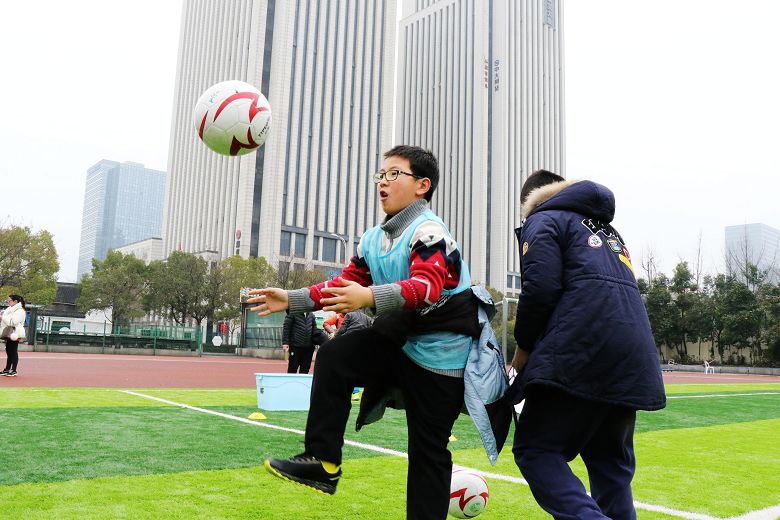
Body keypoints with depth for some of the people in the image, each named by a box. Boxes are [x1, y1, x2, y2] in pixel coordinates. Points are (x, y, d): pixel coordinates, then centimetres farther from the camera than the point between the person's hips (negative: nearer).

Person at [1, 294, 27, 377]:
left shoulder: (20, 311, -12)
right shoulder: (11, 309, 19)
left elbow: (13, 322, -22)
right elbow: (6, 320, 24)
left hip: (14, 334, -10)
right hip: (9, 333, 10)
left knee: (14, 352, -6)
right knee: (9, 352, 12)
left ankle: (13, 371, -3)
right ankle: (7, 370, 17)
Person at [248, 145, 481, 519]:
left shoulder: (428, 231, -17)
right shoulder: (373, 239, 8)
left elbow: (427, 287, -33)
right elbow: (345, 285, 13)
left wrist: (370, 297, -46)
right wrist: (292, 299, 5)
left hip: (440, 352, -7)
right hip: (402, 341, 7)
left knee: (428, 450, 0)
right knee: (334, 357, -10)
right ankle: (323, 462, -5)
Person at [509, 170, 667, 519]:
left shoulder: (543, 220, 8)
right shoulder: (608, 231, 31)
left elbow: (540, 289, -8)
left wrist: (521, 354, 3)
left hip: (580, 356, -8)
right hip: (633, 362, 8)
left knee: (534, 450, -4)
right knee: (610, 462, 15)